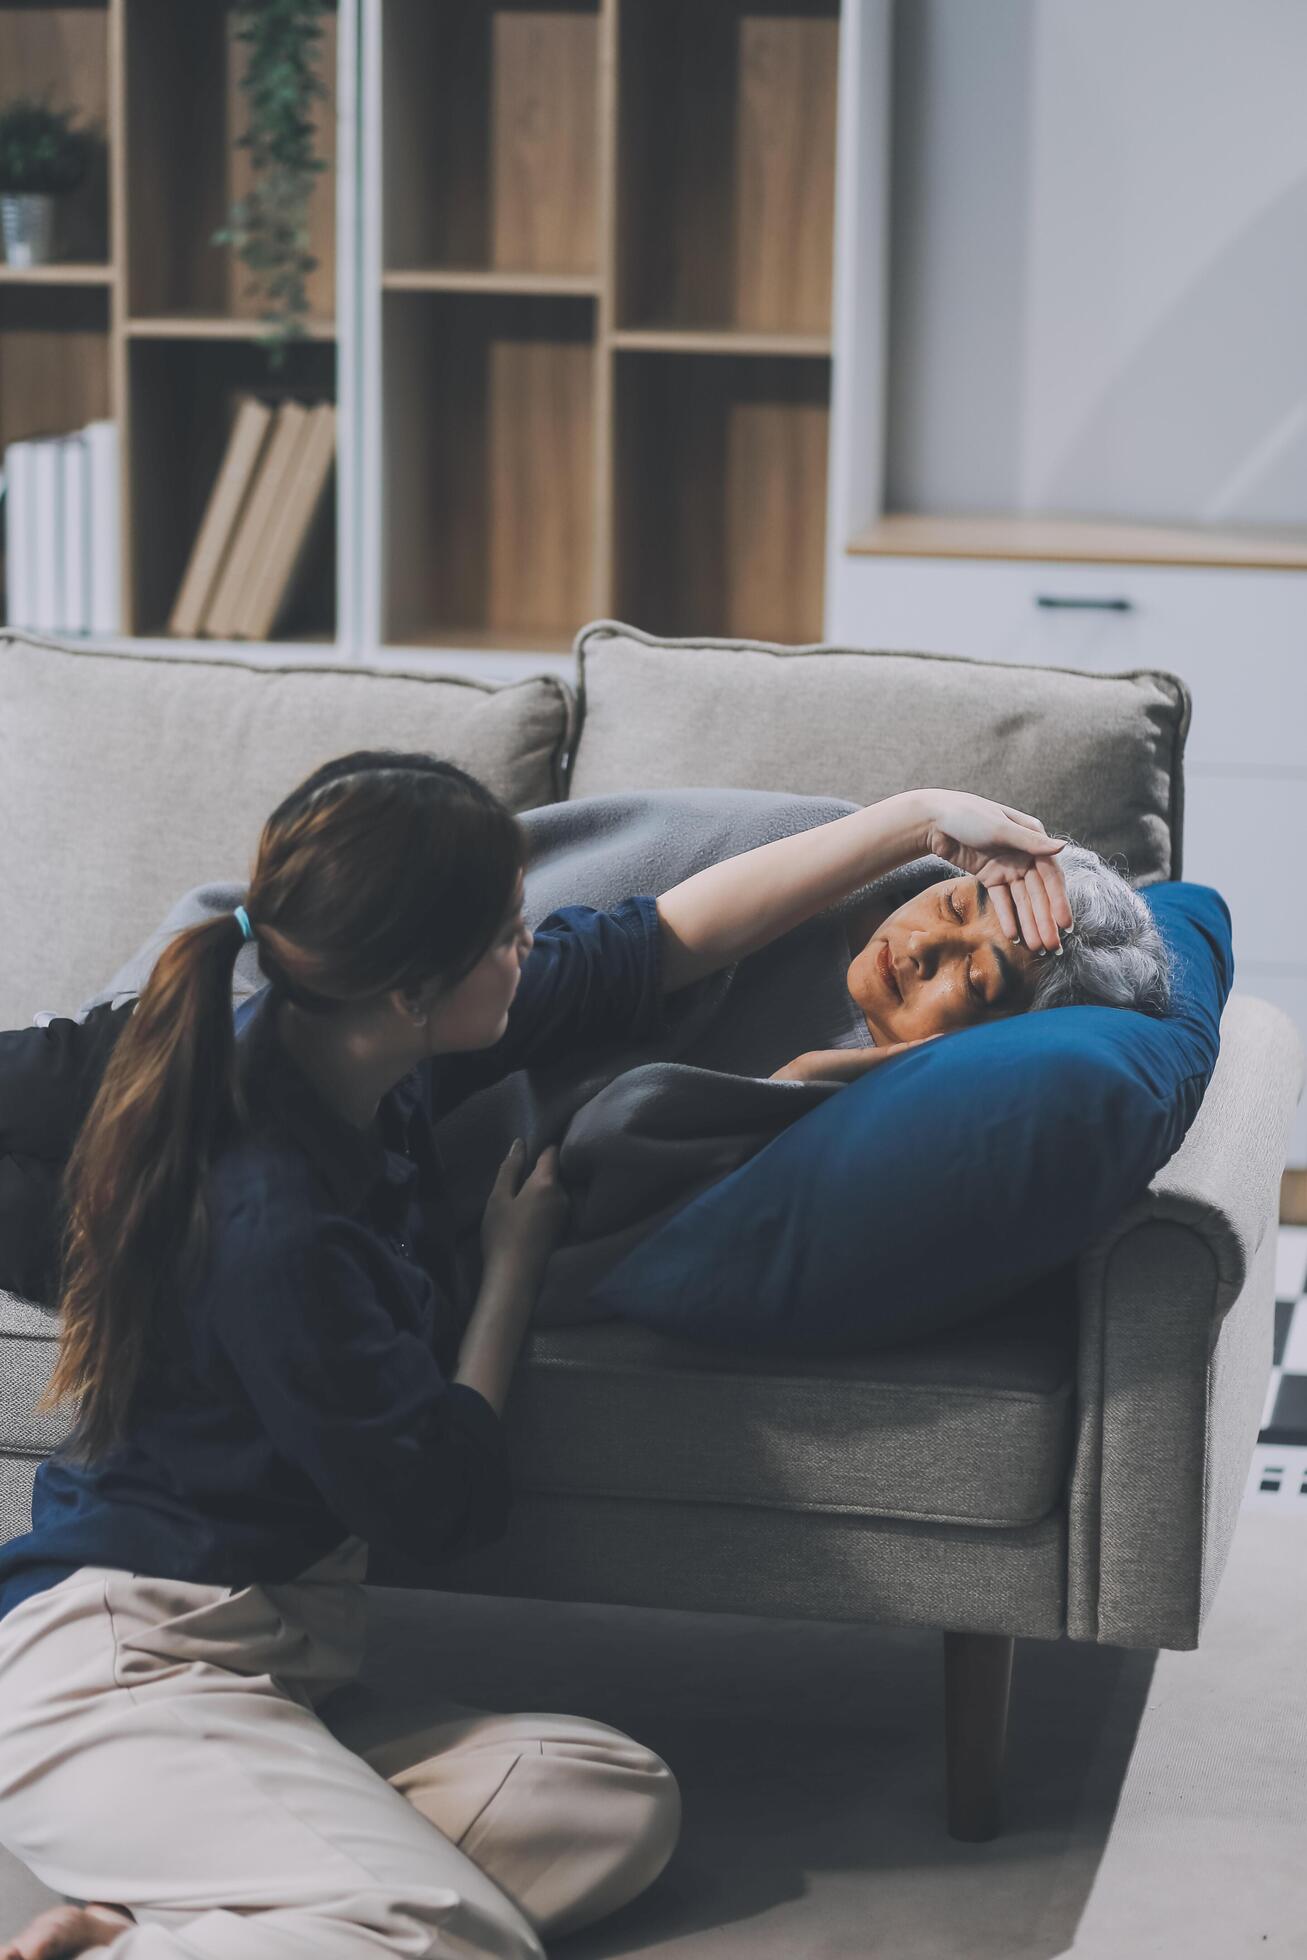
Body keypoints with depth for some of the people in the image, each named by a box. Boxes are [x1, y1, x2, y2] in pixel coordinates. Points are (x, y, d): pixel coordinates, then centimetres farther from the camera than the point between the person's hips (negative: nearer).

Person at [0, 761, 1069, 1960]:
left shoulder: (366, 1051, 1)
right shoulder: (273, 1229, -25)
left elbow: (667, 939, 12)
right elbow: (446, 1505, -12)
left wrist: (926, 818, 13)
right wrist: (517, 1258, 1)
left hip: (280, 1661, 11)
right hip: (119, 1677, -11)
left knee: (622, 1802, -11)